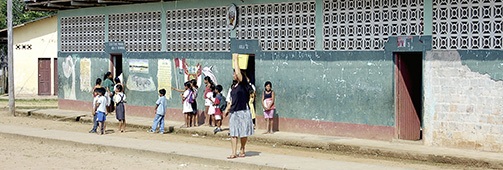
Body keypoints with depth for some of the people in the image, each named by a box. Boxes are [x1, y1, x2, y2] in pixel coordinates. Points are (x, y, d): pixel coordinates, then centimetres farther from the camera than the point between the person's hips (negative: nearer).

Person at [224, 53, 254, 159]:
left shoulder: (243, 85, -8)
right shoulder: (234, 87, 13)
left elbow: (238, 72, -21)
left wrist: (236, 60, -14)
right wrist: (228, 109, 17)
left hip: (243, 112, -7)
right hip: (234, 112, 7)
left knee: (243, 133, 3)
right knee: (233, 134, 0)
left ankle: (242, 149, 21)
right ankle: (234, 153, 0)